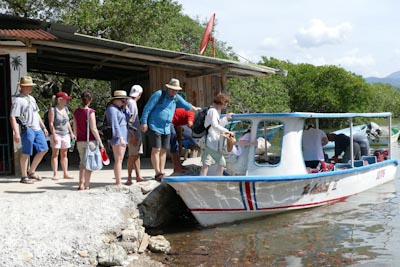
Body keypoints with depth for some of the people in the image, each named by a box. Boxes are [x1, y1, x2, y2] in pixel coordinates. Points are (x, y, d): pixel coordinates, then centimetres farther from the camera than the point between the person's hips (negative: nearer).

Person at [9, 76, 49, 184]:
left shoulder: (31, 98, 18)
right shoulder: (18, 100, -9)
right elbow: (12, 117, -16)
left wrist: (43, 127, 24)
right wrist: (16, 133, -24)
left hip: (37, 129, 9)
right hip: (27, 129, -9)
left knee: (43, 149, 9)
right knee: (26, 153, -2)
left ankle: (31, 172, 21)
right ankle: (24, 176, 9)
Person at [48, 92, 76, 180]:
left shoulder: (66, 109, 12)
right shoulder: (53, 110, -7)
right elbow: (51, 124, -11)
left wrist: (71, 133, 14)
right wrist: (54, 135, -17)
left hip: (65, 134, 6)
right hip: (56, 134, -6)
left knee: (64, 154, 8)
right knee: (55, 154, -2)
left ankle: (65, 173, 10)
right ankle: (55, 174, -1)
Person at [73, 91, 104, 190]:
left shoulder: (76, 112, 4)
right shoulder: (90, 111, -12)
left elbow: (75, 129, 9)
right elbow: (93, 129, -15)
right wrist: (100, 142, -9)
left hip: (80, 141, 5)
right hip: (90, 140, -5)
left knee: (83, 163, 16)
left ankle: (81, 184, 14)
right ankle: (86, 186, 6)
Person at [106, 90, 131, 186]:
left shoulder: (120, 108, 19)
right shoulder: (112, 109, -10)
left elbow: (127, 118, 12)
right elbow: (115, 124, -18)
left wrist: (125, 107, 4)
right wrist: (120, 138, -23)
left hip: (123, 136, 10)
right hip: (117, 136, -10)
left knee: (120, 160, 10)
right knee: (118, 160, -11)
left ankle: (118, 182, 13)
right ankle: (118, 183, -12)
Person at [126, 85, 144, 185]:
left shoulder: (133, 102, 17)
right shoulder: (131, 103, -12)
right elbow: (130, 120, -19)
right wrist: (133, 135, -22)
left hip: (136, 133, 10)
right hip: (133, 133, -10)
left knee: (137, 155, 11)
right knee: (133, 155, -7)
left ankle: (138, 177, 15)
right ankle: (129, 178, -4)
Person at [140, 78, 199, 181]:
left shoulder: (176, 98, 9)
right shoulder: (159, 94, -9)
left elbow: (186, 105, 25)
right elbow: (147, 108, -10)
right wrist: (144, 122, -14)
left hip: (166, 129, 6)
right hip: (154, 127, -6)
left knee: (163, 150, 7)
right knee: (156, 150, -9)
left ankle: (161, 172, 13)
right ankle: (158, 173, -8)